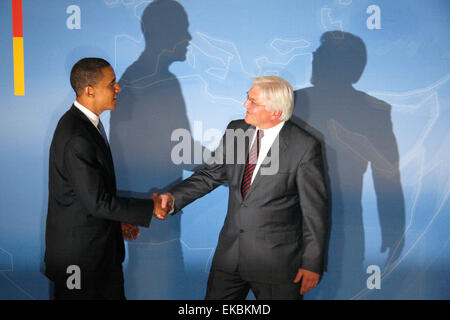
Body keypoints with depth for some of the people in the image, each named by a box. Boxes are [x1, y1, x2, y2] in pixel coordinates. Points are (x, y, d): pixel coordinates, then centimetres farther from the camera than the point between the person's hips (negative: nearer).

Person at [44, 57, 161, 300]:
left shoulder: (87, 122, 5)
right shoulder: (75, 138, -26)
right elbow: (97, 202, -25)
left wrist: (119, 219, 13)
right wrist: (150, 208, -18)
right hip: (79, 254, -9)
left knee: (114, 293, 18)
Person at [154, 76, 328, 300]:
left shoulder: (305, 147, -14)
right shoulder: (236, 131, 2)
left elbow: (315, 210, -10)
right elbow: (211, 174, 8)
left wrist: (312, 264, -6)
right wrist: (173, 198, -7)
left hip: (275, 263, -5)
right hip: (229, 254, 5)